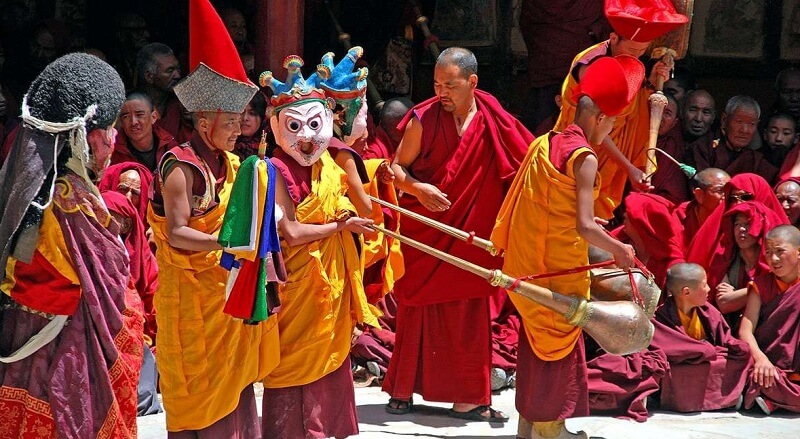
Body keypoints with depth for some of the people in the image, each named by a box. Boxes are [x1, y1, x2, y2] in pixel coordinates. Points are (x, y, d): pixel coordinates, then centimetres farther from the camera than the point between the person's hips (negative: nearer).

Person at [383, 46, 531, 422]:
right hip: (424, 231, -2)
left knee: (467, 313, 4)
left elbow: (524, 165, 5)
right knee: (418, 308, 5)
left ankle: (467, 396, 10)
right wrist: (417, 188, -20)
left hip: (469, 234, 2)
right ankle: (402, 389, 15)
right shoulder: (424, 119, -8)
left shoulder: (494, 122, -3)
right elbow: (397, 167, -2)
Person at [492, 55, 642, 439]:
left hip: (527, 260, 8)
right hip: (560, 264, -8)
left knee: (535, 335, 16)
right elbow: (584, 227, -22)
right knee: (559, 337, 4)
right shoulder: (584, 158, -18)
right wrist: (619, 250, -10)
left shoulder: (544, 144, 6)